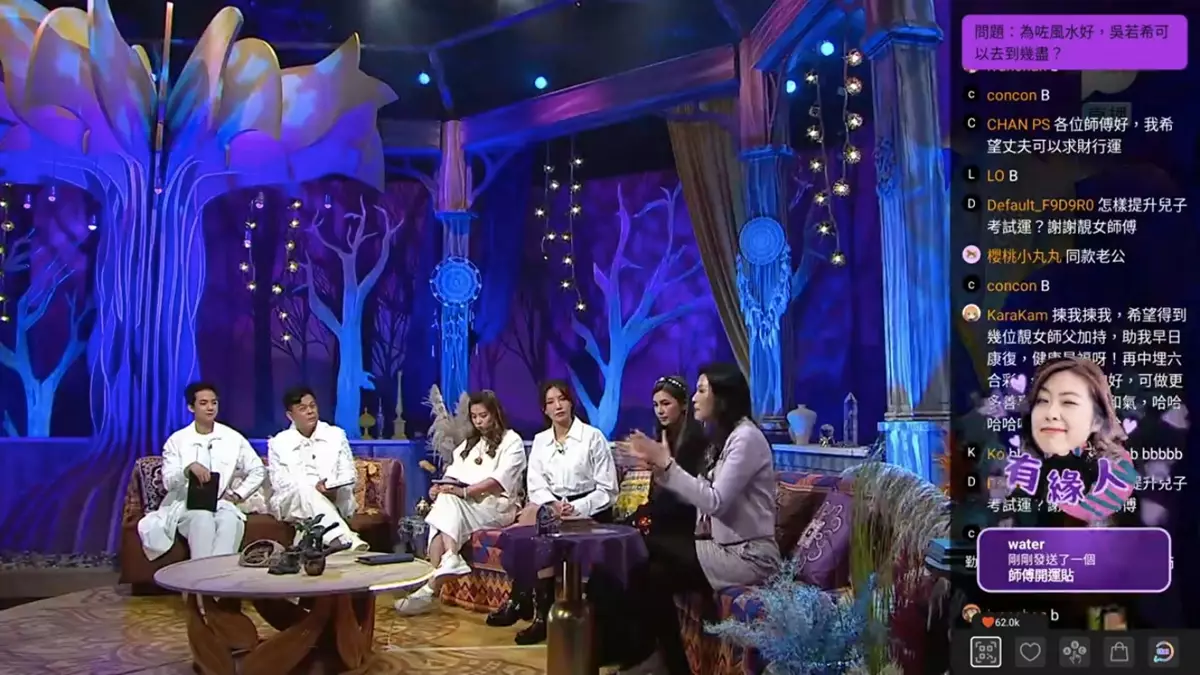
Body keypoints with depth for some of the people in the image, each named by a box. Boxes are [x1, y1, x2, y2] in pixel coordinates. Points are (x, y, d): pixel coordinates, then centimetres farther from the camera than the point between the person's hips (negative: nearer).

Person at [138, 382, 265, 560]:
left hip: (222, 504, 1)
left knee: (232, 520, -36)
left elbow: (258, 471, 13)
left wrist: (238, 495, -1)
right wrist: (189, 468, -24)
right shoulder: (177, 440, 5)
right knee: (203, 519, -37)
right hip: (186, 504, -1)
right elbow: (168, 482, -4)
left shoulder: (233, 438, 8)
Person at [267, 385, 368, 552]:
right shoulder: (278, 442, 9)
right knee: (304, 492, -36)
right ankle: (346, 540, -54)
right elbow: (279, 482, -3)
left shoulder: (336, 435, 12)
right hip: (291, 501, -1)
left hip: (335, 499, 1)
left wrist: (335, 489, -19)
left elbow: (349, 474, 6)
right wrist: (313, 488, -21)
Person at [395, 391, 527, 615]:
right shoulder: (468, 444, 24)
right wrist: (440, 486, -9)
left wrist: (464, 492, -24)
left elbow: (499, 480, -12)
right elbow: (452, 475, 14)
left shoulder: (512, 442, 2)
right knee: (444, 501, -29)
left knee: (448, 503, -31)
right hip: (464, 506, 5)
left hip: (496, 506, -5)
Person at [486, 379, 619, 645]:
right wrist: (551, 504, -19)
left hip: (589, 512, -4)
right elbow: (535, 485, 2)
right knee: (530, 517, -31)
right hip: (552, 507, 4)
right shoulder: (540, 440, 13)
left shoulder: (593, 436, -3)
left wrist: (577, 508, -21)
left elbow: (607, 490, -7)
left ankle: (521, 601, -17)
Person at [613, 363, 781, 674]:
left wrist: (666, 462, -21)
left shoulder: (746, 437, -15)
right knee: (653, 572, -11)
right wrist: (656, 464, -1)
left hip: (747, 555, -8)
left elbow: (714, 501, -22)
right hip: (724, 546, 8)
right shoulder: (724, 437, 14)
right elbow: (701, 497, 7)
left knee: (645, 549, -15)